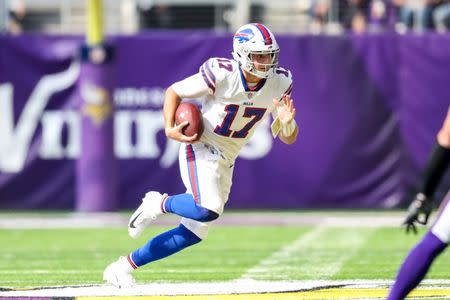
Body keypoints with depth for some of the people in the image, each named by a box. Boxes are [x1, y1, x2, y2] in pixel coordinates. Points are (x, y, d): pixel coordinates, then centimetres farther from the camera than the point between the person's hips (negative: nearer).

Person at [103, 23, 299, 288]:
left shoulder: (279, 82, -5)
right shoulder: (221, 74, -20)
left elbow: (289, 139, -1)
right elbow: (174, 92, -6)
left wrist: (286, 121, -23)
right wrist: (170, 128, -20)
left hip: (226, 162, 6)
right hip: (200, 150, -6)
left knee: (193, 234, 6)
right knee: (207, 210, -33)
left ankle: (121, 268, 18)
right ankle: (159, 203, -1)